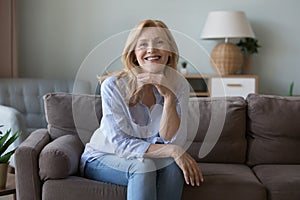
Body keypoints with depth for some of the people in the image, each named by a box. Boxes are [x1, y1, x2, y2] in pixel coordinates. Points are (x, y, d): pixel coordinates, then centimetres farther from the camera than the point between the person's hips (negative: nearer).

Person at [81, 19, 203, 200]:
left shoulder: (179, 85, -11)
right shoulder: (113, 86, -22)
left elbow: (172, 141, -17)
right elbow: (120, 144, -23)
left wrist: (168, 96, -31)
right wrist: (173, 151, -32)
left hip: (147, 157, 3)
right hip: (102, 159, -3)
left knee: (174, 165, -27)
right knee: (143, 166, -32)